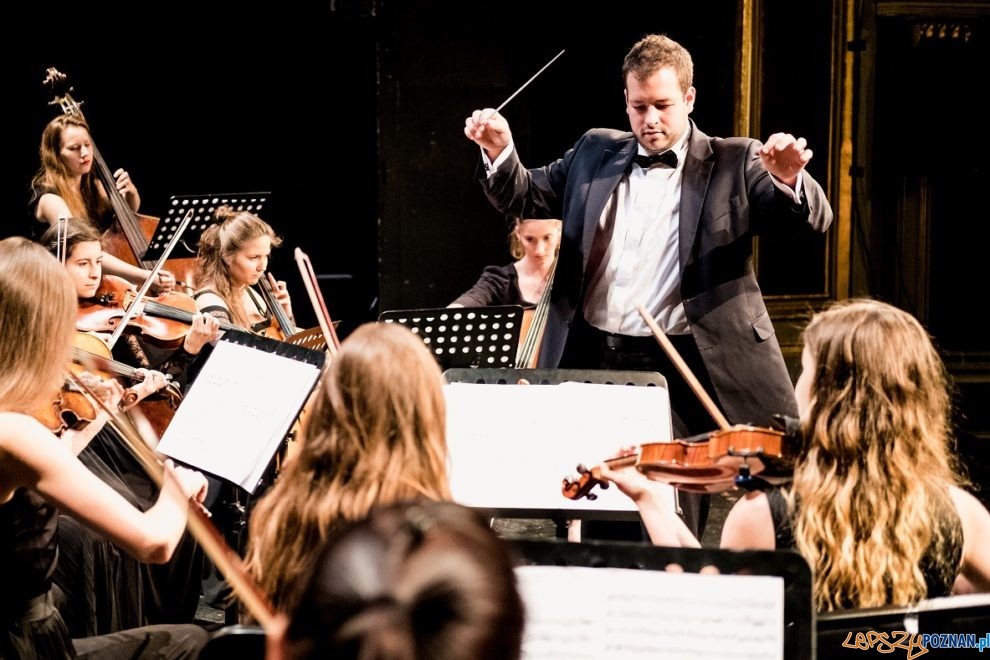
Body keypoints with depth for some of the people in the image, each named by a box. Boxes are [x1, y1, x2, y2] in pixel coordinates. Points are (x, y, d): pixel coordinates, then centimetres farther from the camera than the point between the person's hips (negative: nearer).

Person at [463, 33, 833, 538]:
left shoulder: (734, 165, 1)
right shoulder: (595, 152, 13)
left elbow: (815, 218, -8)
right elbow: (525, 199, 20)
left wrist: (789, 179, -31)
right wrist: (499, 152, -1)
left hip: (677, 369, -4)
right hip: (589, 360, 4)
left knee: (672, 527, -1)